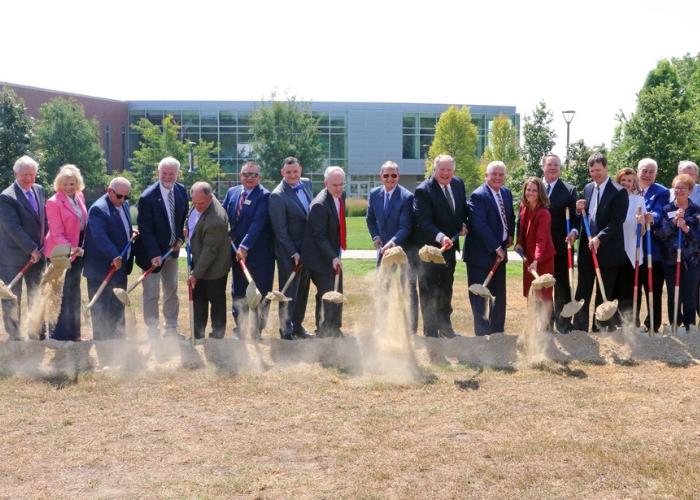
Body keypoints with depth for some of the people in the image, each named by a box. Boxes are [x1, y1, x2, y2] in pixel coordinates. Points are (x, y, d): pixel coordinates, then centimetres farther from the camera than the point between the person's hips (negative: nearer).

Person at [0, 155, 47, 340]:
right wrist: (32, 249, -21)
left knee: (37, 296, 14)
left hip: (36, 254, 7)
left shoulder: (39, 190, 6)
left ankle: (38, 332, 25)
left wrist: (44, 243, 8)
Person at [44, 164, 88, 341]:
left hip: (78, 250, 7)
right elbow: (57, 234, -19)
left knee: (74, 292, 16)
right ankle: (59, 333, 7)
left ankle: (73, 332, 27)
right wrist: (70, 248, -31)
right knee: (63, 293, -2)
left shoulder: (80, 197, 4)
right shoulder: (54, 202, -16)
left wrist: (81, 248, 7)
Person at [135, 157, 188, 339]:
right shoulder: (148, 196, -22)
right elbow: (145, 229, -21)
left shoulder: (181, 191, -4)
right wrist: (154, 254, -26)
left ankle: (171, 329, 31)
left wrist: (181, 238, -3)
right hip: (153, 252, -6)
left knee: (172, 290, 17)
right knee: (152, 294, 2)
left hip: (172, 249, 6)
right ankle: (153, 333, 13)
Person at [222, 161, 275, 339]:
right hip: (237, 251, 5)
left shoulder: (264, 196, -12)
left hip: (259, 253, -5)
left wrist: (245, 246, -27)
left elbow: (257, 223, -21)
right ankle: (239, 330, 23)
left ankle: (256, 331, 15)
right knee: (238, 293, 13)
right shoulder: (232, 192, 7)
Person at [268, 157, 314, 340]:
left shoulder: (307, 184, 4)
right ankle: (286, 331, 14)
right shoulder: (277, 196, -18)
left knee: (303, 290, 16)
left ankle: (297, 325, 29)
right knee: (289, 293, 2)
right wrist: (293, 253, -16)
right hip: (289, 253, -7)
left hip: (307, 249, 7)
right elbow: (280, 230, -17)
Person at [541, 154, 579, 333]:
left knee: (562, 289, 3)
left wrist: (573, 231, -22)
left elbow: (575, 216, -3)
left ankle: (563, 326, 10)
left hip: (560, 248, -3)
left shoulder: (569, 190, 1)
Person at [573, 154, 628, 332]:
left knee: (605, 294, 5)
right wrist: (579, 210, -4)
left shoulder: (618, 191, -8)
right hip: (587, 247, 5)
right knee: (582, 291, 5)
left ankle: (601, 329, 13)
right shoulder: (588, 188, 11)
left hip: (607, 249, -5)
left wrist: (599, 238, -24)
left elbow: (617, 220, -15)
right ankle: (579, 328, 10)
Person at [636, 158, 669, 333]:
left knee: (653, 291, 2)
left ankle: (653, 327, 11)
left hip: (652, 250, -4)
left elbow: (658, 214, -20)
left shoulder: (662, 192, -3)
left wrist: (651, 218, -41)